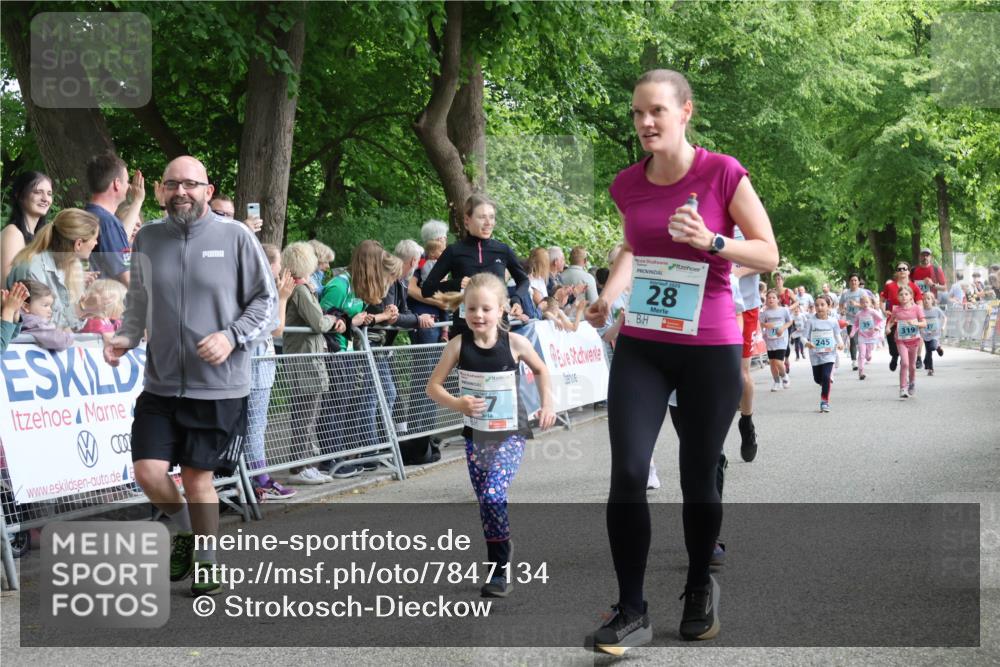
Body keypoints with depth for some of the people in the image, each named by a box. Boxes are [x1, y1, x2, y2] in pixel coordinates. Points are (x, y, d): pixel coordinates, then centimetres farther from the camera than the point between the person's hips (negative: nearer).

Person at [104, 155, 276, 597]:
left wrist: (232, 336, -15)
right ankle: (185, 531, 27)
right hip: (160, 383, 3)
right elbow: (137, 301, 16)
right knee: (149, 471, -5)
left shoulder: (236, 237, -5)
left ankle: (206, 564, 23)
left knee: (198, 477, 2)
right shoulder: (148, 238, 5)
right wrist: (125, 337, -2)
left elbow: (266, 300, -1)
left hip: (218, 386, -3)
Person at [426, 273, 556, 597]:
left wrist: (547, 404, -1)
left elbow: (540, 369, 9)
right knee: (486, 504, 10)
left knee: (493, 496, -20)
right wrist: (457, 404, -21)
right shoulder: (458, 345, -8)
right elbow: (433, 386, -4)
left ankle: (499, 572, -10)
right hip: (476, 435, 3)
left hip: (510, 434, -3)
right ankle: (499, 566, 28)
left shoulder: (514, 343, -10)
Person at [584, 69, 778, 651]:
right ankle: (632, 611, 1)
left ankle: (700, 589, 31)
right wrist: (609, 294, 5)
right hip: (640, 347, 3)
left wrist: (710, 240, -23)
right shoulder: (628, 185, 3)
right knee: (628, 472, -8)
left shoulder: (723, 174, -11)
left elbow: (768, 255, -7)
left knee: (698, 477, 7)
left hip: (711, 350, -3)